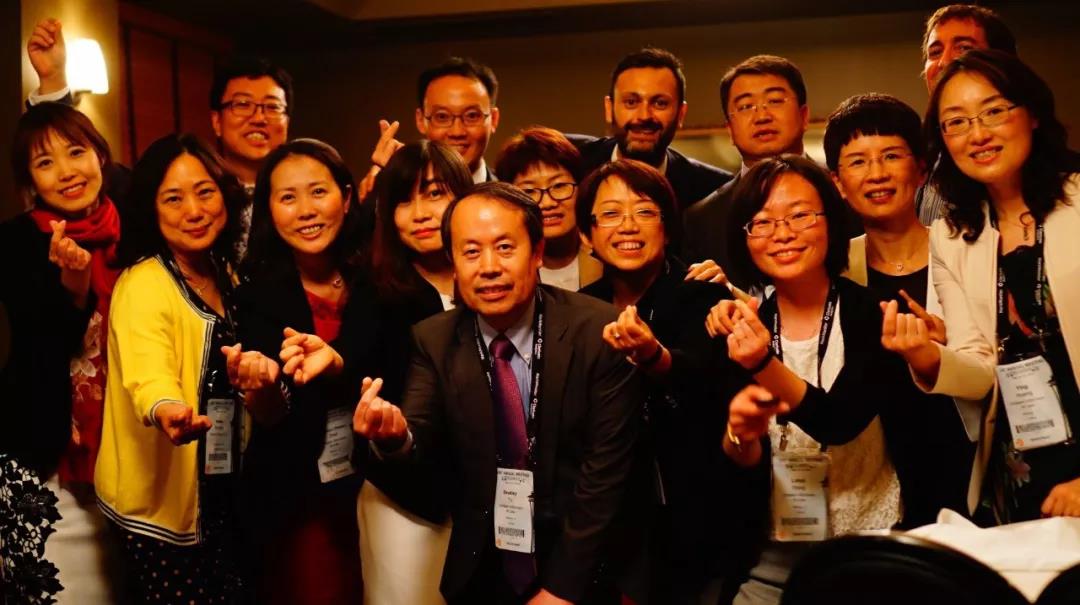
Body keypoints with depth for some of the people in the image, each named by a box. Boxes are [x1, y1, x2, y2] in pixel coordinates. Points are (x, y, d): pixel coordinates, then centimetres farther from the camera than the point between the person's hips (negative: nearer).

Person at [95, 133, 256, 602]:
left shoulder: (224, 273, 8)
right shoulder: (143, 284, -16)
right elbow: (147, 372, -33)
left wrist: (261, 378, 1)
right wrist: (167, 410, -53)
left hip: (223, 491, 7)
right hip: (162, 498, -7)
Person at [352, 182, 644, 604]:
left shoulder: (599, 331, -16)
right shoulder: (433, 341, -6)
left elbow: (605, 464, -14)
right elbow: (421, 440, -14)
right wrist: (397, 436, -38)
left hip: (582, 568, -3)